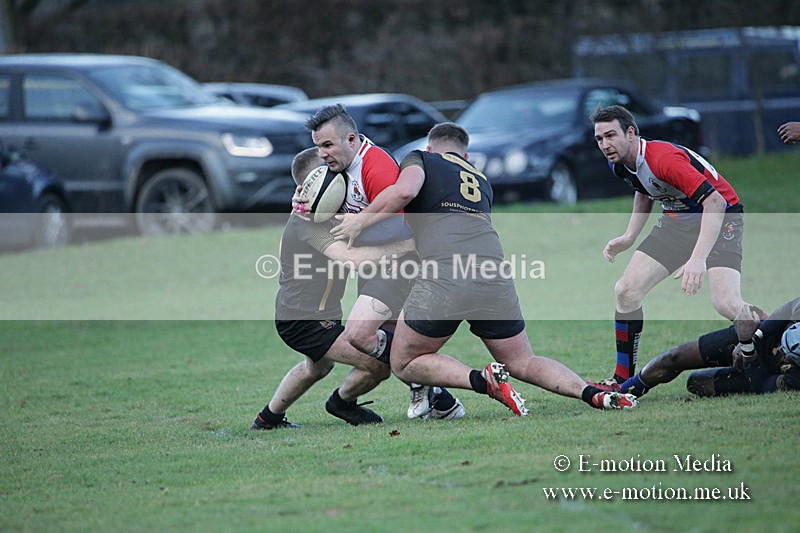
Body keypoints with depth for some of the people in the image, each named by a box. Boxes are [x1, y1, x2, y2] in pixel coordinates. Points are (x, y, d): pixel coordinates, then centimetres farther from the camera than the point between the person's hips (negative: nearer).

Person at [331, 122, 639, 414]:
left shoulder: (420, 160, 17)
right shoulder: (481, 180, 34)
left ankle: (483, 380, -11)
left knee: (405, 364, 13)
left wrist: (361, 221, 7)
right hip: (494, 277, 5)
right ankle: (592, 394, -3)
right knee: (522, 363, 20)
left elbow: (404, 190, -4)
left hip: (444, 276, -5)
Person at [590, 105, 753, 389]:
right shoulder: (621, 164, -4)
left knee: (726, 304, -27)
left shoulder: (664, 158, -31)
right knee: (626, 291, -3)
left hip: (721, 219, -8)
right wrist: (629, 236, 8)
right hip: (677, 221, 8)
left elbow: (715, 201, -38)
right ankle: (623, 380, 10)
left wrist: (698, 259, -46)